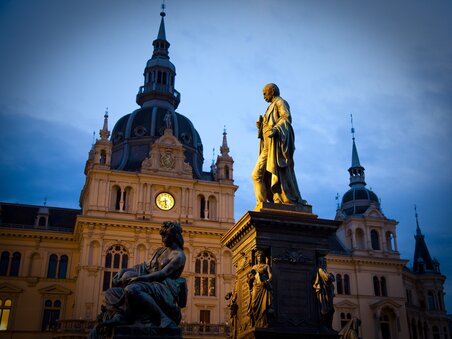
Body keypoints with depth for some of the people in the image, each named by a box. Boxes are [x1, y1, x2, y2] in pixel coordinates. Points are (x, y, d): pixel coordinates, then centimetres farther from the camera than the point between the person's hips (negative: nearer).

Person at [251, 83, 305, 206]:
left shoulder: (280, 102, 6)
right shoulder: (271, 108, 32)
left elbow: (286, 117, -12)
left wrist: (275, 129, -27)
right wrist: (260, 127, 8)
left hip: (277, 142, -9)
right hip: (268, 146, 9)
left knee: (277, 171, -20)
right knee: (257, 174, -1)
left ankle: (290, 201, -22)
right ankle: (261, 204, -7)